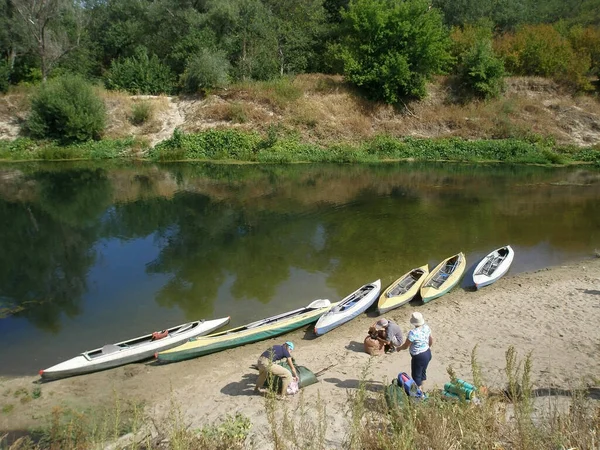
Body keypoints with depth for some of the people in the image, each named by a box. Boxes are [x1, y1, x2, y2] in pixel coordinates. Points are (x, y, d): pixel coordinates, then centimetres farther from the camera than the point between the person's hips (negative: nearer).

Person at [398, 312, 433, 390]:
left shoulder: (413, 333, -30)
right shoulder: (426, 327, -8)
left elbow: (405, 346, -19)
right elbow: (431, 340, 8)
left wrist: (399, 348, 2)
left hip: (419, 357, -8)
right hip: (427, 353, 8)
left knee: (416, 375, 13)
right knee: (423, 372, 27)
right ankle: (421, 389, 45)